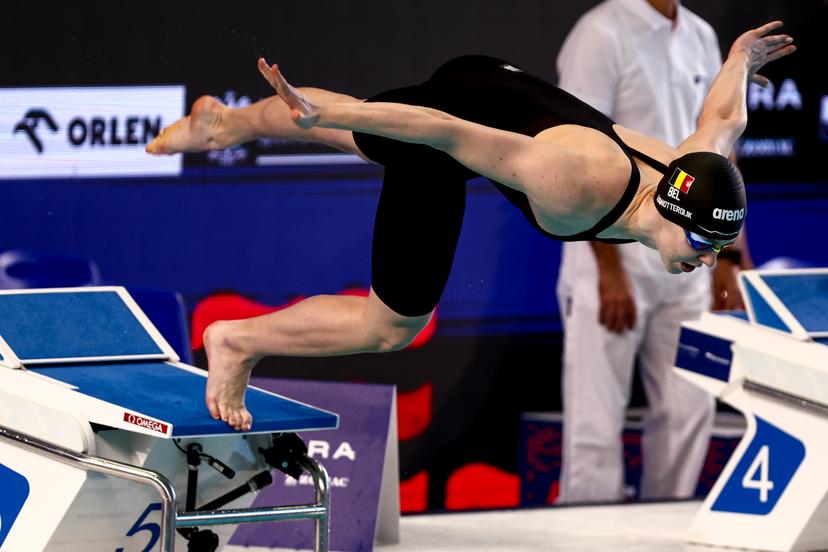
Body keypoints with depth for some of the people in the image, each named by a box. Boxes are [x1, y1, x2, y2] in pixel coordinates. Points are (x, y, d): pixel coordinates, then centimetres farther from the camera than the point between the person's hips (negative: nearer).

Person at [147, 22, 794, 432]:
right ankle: (237, 342, 21)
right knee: (391, 325, 3)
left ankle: (226, 122, 57)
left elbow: (722, 120, 2)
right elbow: (449, 133, -42)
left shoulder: (695, 176, -22)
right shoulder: (572, 187, -43)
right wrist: (323, 113, -41)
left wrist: (739, 61, 24)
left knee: (349, 135, 33)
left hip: (506, 86, 7)